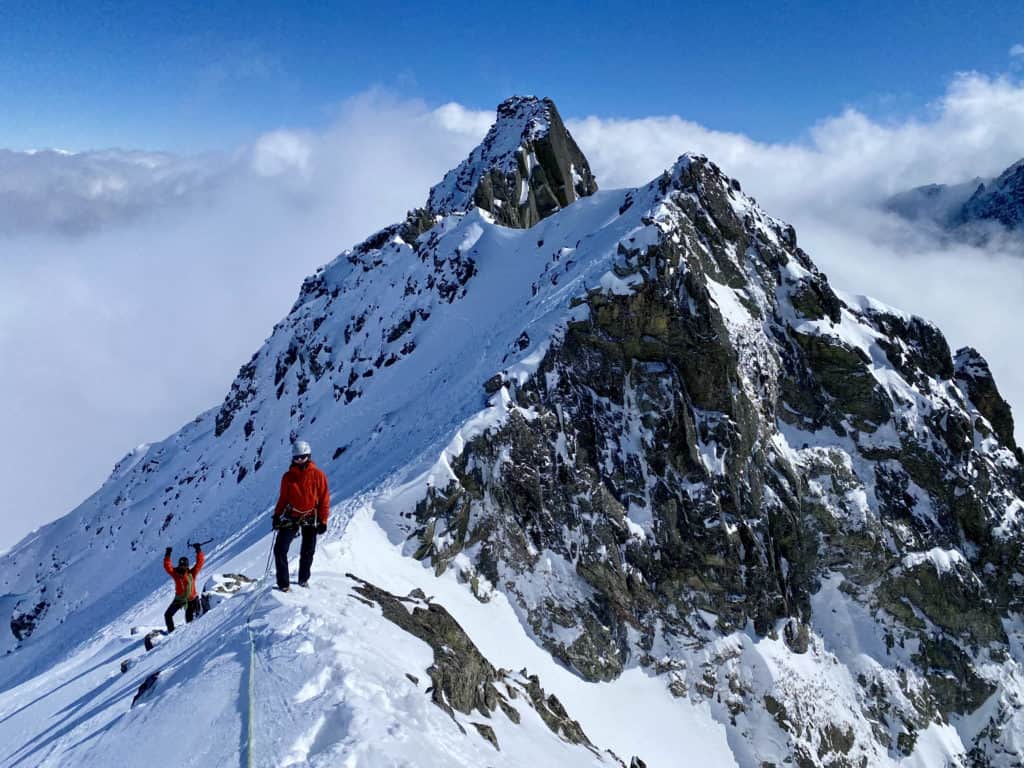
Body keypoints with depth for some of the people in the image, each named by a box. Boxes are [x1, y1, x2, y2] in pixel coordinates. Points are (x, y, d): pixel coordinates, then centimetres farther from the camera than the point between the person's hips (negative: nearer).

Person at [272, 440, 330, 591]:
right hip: (291, 517, 2)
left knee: (307, 552, 7)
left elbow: (324, 499, -3)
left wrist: (323, 520, -5)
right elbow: (283, 498, 11)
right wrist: (277, 516, 4)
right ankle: (283, 583, -1)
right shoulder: (288, 476, 2)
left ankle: (303, 579, 28)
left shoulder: (318, 475, -5)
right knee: (279, 549, -8)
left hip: (311, 518, -1)